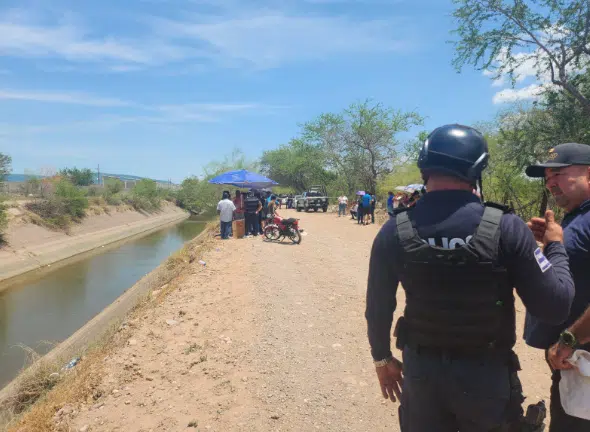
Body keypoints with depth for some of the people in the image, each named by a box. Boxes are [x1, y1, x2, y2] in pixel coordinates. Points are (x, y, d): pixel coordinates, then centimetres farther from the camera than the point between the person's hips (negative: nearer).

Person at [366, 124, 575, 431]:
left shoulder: (394, 232, -11)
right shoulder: (506, 228, -17)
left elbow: (378, 308, -3)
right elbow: (555, 307, -12)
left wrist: (382, 358, 13)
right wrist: (556, 247, 4)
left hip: (422, 371, 1)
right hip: (487, 373, 0)